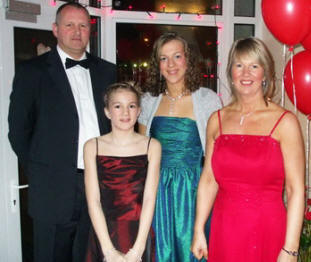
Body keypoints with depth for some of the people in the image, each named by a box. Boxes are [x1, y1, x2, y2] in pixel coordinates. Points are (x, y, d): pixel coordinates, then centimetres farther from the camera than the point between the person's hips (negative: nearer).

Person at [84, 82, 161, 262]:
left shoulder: (152, 146, -2)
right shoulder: (93, 147, -2)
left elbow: (149, 199, -7)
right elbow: (93, 201, -7)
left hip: (139, 235, 0)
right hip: (104, 235, 0)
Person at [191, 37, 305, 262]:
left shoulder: (284, 122, -7)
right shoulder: (217, 120, 4)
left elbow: (296, 190, -10)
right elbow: (208, 180, 7)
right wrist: (198, 231, 5)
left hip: (268, 230, -3)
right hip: (224, 230, 3)